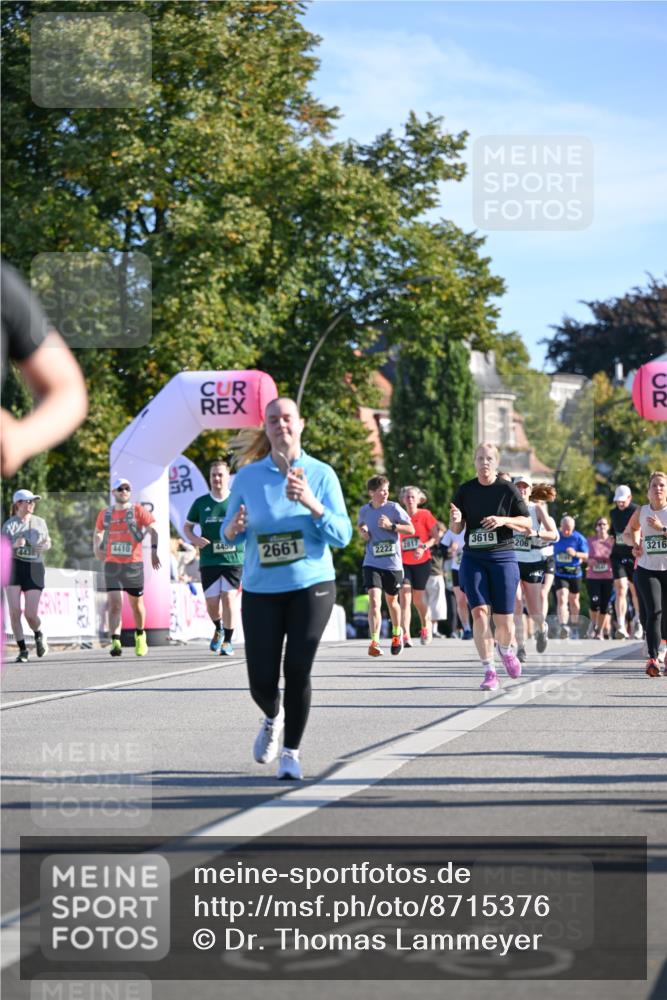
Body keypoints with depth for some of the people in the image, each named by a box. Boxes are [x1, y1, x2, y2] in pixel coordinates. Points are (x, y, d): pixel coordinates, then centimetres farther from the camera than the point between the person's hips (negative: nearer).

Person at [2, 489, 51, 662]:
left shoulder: (40, 522, 9)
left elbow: (47, 542, 21)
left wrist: (46, 546, -3)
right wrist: (14, 545, -26)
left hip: (34, 569, 1)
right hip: (14, 568, -1)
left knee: (31, 614, -4)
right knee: (14, 611, -10)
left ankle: (39, 636, 29)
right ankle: (22, 650, 3)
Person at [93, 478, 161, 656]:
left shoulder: (137, 510, 0)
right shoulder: (105, 514, 9)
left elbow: (153, 529, -7)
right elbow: (98, 532, 26)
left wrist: (154, 550, -20)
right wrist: (97, 549, 9)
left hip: (134, 563, -1)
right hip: (112, 564, 1)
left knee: (136, 604, 12)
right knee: (115, 604, -12)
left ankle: (140, 635, 36)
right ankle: (115, 642, -19)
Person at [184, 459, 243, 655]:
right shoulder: (201, 503, 8)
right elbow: (187, 526, 17)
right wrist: (194, 538, -4)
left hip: (233, 558, -2)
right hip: (209, 560, 2)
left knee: (229, 598, -9)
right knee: (211, 602, 2)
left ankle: (228, 641, 2)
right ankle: (218, 629, 33)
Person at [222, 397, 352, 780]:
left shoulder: (321, 474, -3)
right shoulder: (248, 476, 1)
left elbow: (342, 536, -7)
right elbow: (229, 533, 8)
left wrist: (312, 504, -23)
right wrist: (233, 528, -16)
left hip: (311, 586, -1)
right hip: (260, 590, 1)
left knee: (297, 670, -9)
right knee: (262, 682, 0)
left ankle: (292, 752, 9)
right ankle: (273, 718, 36)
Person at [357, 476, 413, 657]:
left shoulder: (394, 508, -6)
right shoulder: (364, 510, 2)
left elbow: (411, 530, -6)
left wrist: (391, 526, -19)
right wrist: (362, 532, 2)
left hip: (393, 563, 0)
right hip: (372, 563, 0)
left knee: (392, 601, 16)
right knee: (374, 601, -16)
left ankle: (397, 633, 43)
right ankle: (374, 642, -20)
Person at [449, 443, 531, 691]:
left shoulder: (507, 489, 0)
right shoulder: (465, 491, 6)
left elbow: (527, 522, 2)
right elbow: (456, 529, 10)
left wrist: (504, 520, -15)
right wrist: (455, 520, -13)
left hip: (503, 556, -1)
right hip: (473, 557, 1)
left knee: (503, 619, 0)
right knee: (479, 611, -14)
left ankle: (506, 650, 35)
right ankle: (489, 672, -9)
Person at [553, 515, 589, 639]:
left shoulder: (579, 538, -4)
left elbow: (586, 555, -7)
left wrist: (575, 553, -25)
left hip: (575, 573, 0)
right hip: (560, 573, 0)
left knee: (573, 600, 16)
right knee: (561, 598, -19)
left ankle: (574, 627, 34)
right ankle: (563, 626, -31)